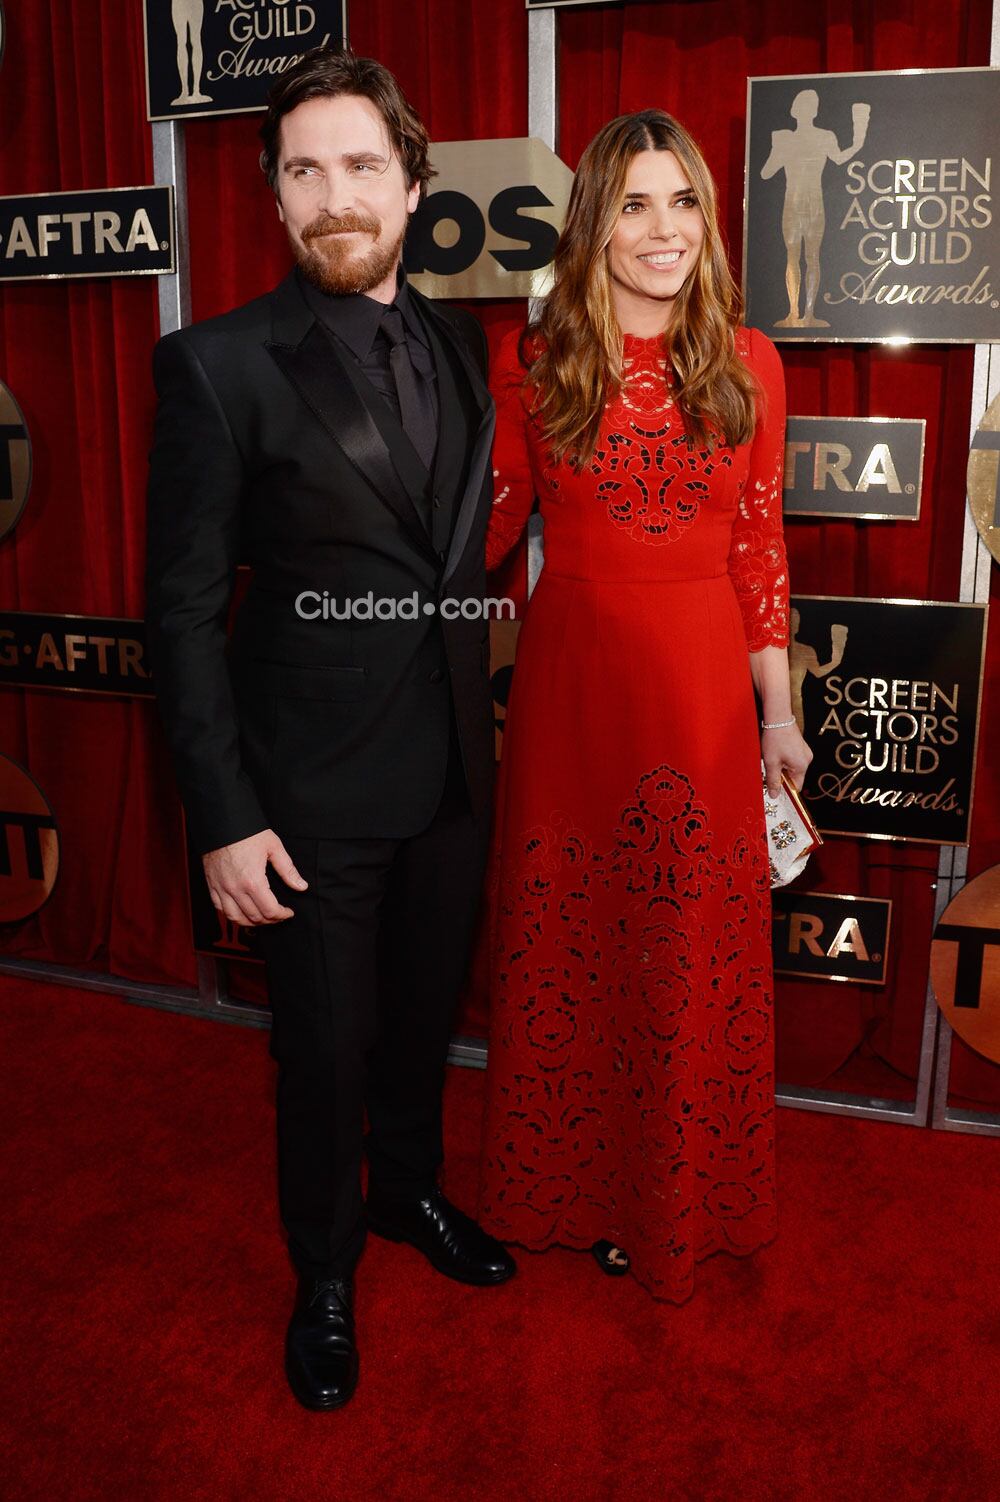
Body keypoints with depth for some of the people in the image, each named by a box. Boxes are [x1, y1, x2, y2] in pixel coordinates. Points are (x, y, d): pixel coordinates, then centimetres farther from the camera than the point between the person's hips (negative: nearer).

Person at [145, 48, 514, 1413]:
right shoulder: (220, 365, -12)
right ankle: (325, 1272, 38)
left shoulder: (458, 348, 5)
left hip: (453, 768, 5)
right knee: (324, 1046, 12)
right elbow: (184, 609, -12)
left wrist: (485, 717, 5)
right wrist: (224, 818, -15)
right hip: (314, 787, -5)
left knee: (425, 1010, 22)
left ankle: (410, 1190, 49)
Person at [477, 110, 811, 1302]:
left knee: (695, 952, 9)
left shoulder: (745, 364, 2)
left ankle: (681, 1199, 32)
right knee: (569, 943, 11)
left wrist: (778, 713, 3)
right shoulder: (535, 364, -1)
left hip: (702, 681, 1)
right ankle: (574, 1188, 34)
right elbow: (485, 529, 3)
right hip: (571, 674, 0)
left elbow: (760, 545, 3)